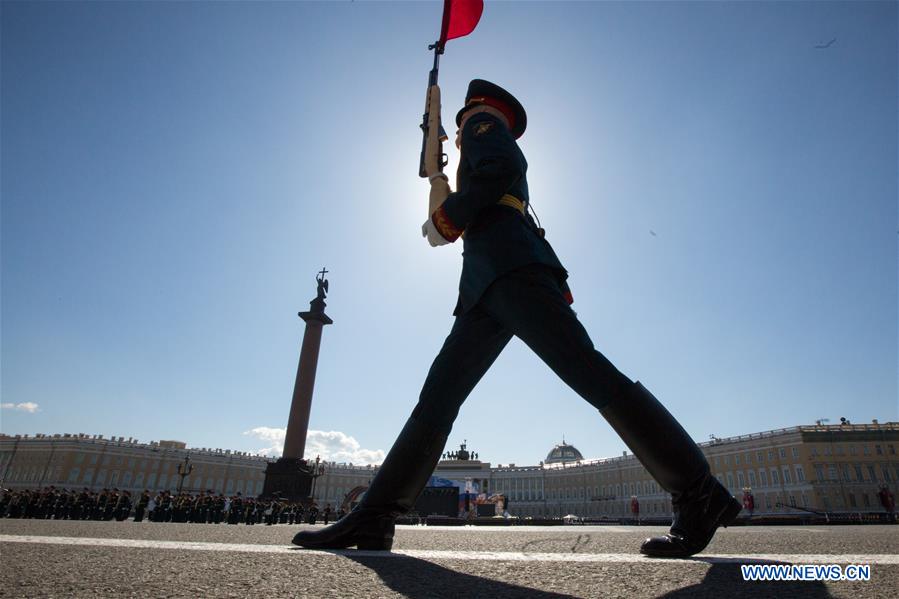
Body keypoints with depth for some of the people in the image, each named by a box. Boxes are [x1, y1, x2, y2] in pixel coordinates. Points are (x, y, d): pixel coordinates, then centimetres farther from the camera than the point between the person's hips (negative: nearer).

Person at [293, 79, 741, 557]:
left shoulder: (483, 119, 16)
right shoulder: (481, 158, 40)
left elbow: (503, 165, -8)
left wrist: (446, 219, -2)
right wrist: (447, 196, 34)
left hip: (511, 268, -9)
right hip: (486, 287, 9)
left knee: (586, 371, -17)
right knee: (438, 394, -1)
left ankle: (698, 494, -10)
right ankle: (373, 519, 0)